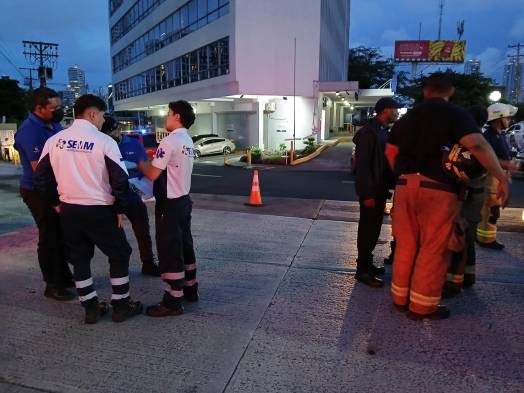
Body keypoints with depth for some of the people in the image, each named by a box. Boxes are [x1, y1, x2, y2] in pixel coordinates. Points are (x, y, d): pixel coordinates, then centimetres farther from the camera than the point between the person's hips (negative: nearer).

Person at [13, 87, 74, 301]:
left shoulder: (53, 125, 7)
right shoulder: (30, 130, -21)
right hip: (39, 192, -9)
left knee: (60, 235, 17)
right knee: (49, 237, 1)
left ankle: (64, 276, 32)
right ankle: (53, 285, 15)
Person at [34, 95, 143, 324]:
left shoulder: (54, 141, 3)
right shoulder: (104, 141, -13)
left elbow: (41, 177, 7)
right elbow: (120, 179, -16)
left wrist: (55, 203, 18)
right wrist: (120, 209, -4)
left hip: (68, 210, 5)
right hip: (99, 211, -5)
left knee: (79, 259, 17)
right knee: (119, 255, 12)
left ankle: (91, 308, 25)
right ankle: (121, 306, 19)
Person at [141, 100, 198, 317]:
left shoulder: (169, 141, -18)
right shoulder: (188, 141, 11)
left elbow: (153, 174, -17)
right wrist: (154, 159, 10)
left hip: (169, 203, -9)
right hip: (183, 200, 9)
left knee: (169, 251, -1)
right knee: (184, 246, 18)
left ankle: (173, 302, 7)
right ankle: (190, 289, 30)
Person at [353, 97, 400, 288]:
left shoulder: (383, 131, 14)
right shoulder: (368, 132, -16)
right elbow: (362, 165, -21)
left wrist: (386, 187, 11)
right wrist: (367, 193, -23)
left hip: (380, 189, 9)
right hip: (371, 191, -9)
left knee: (374, 228, 16)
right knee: (368, 229, -1)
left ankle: (367, 263, 30)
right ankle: (362, 270, 9)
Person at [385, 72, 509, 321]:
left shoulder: (409, 117, 14)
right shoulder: (456, 114, -1)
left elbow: (390, 151, 15)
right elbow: (476, 144, -17)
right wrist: (502, 178, -14)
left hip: (405, 185, 5)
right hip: (438, 188, -5)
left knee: (406, 244, 13)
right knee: (433, 249, 5)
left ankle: (400, 297, 23)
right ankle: (423, 305, 13)